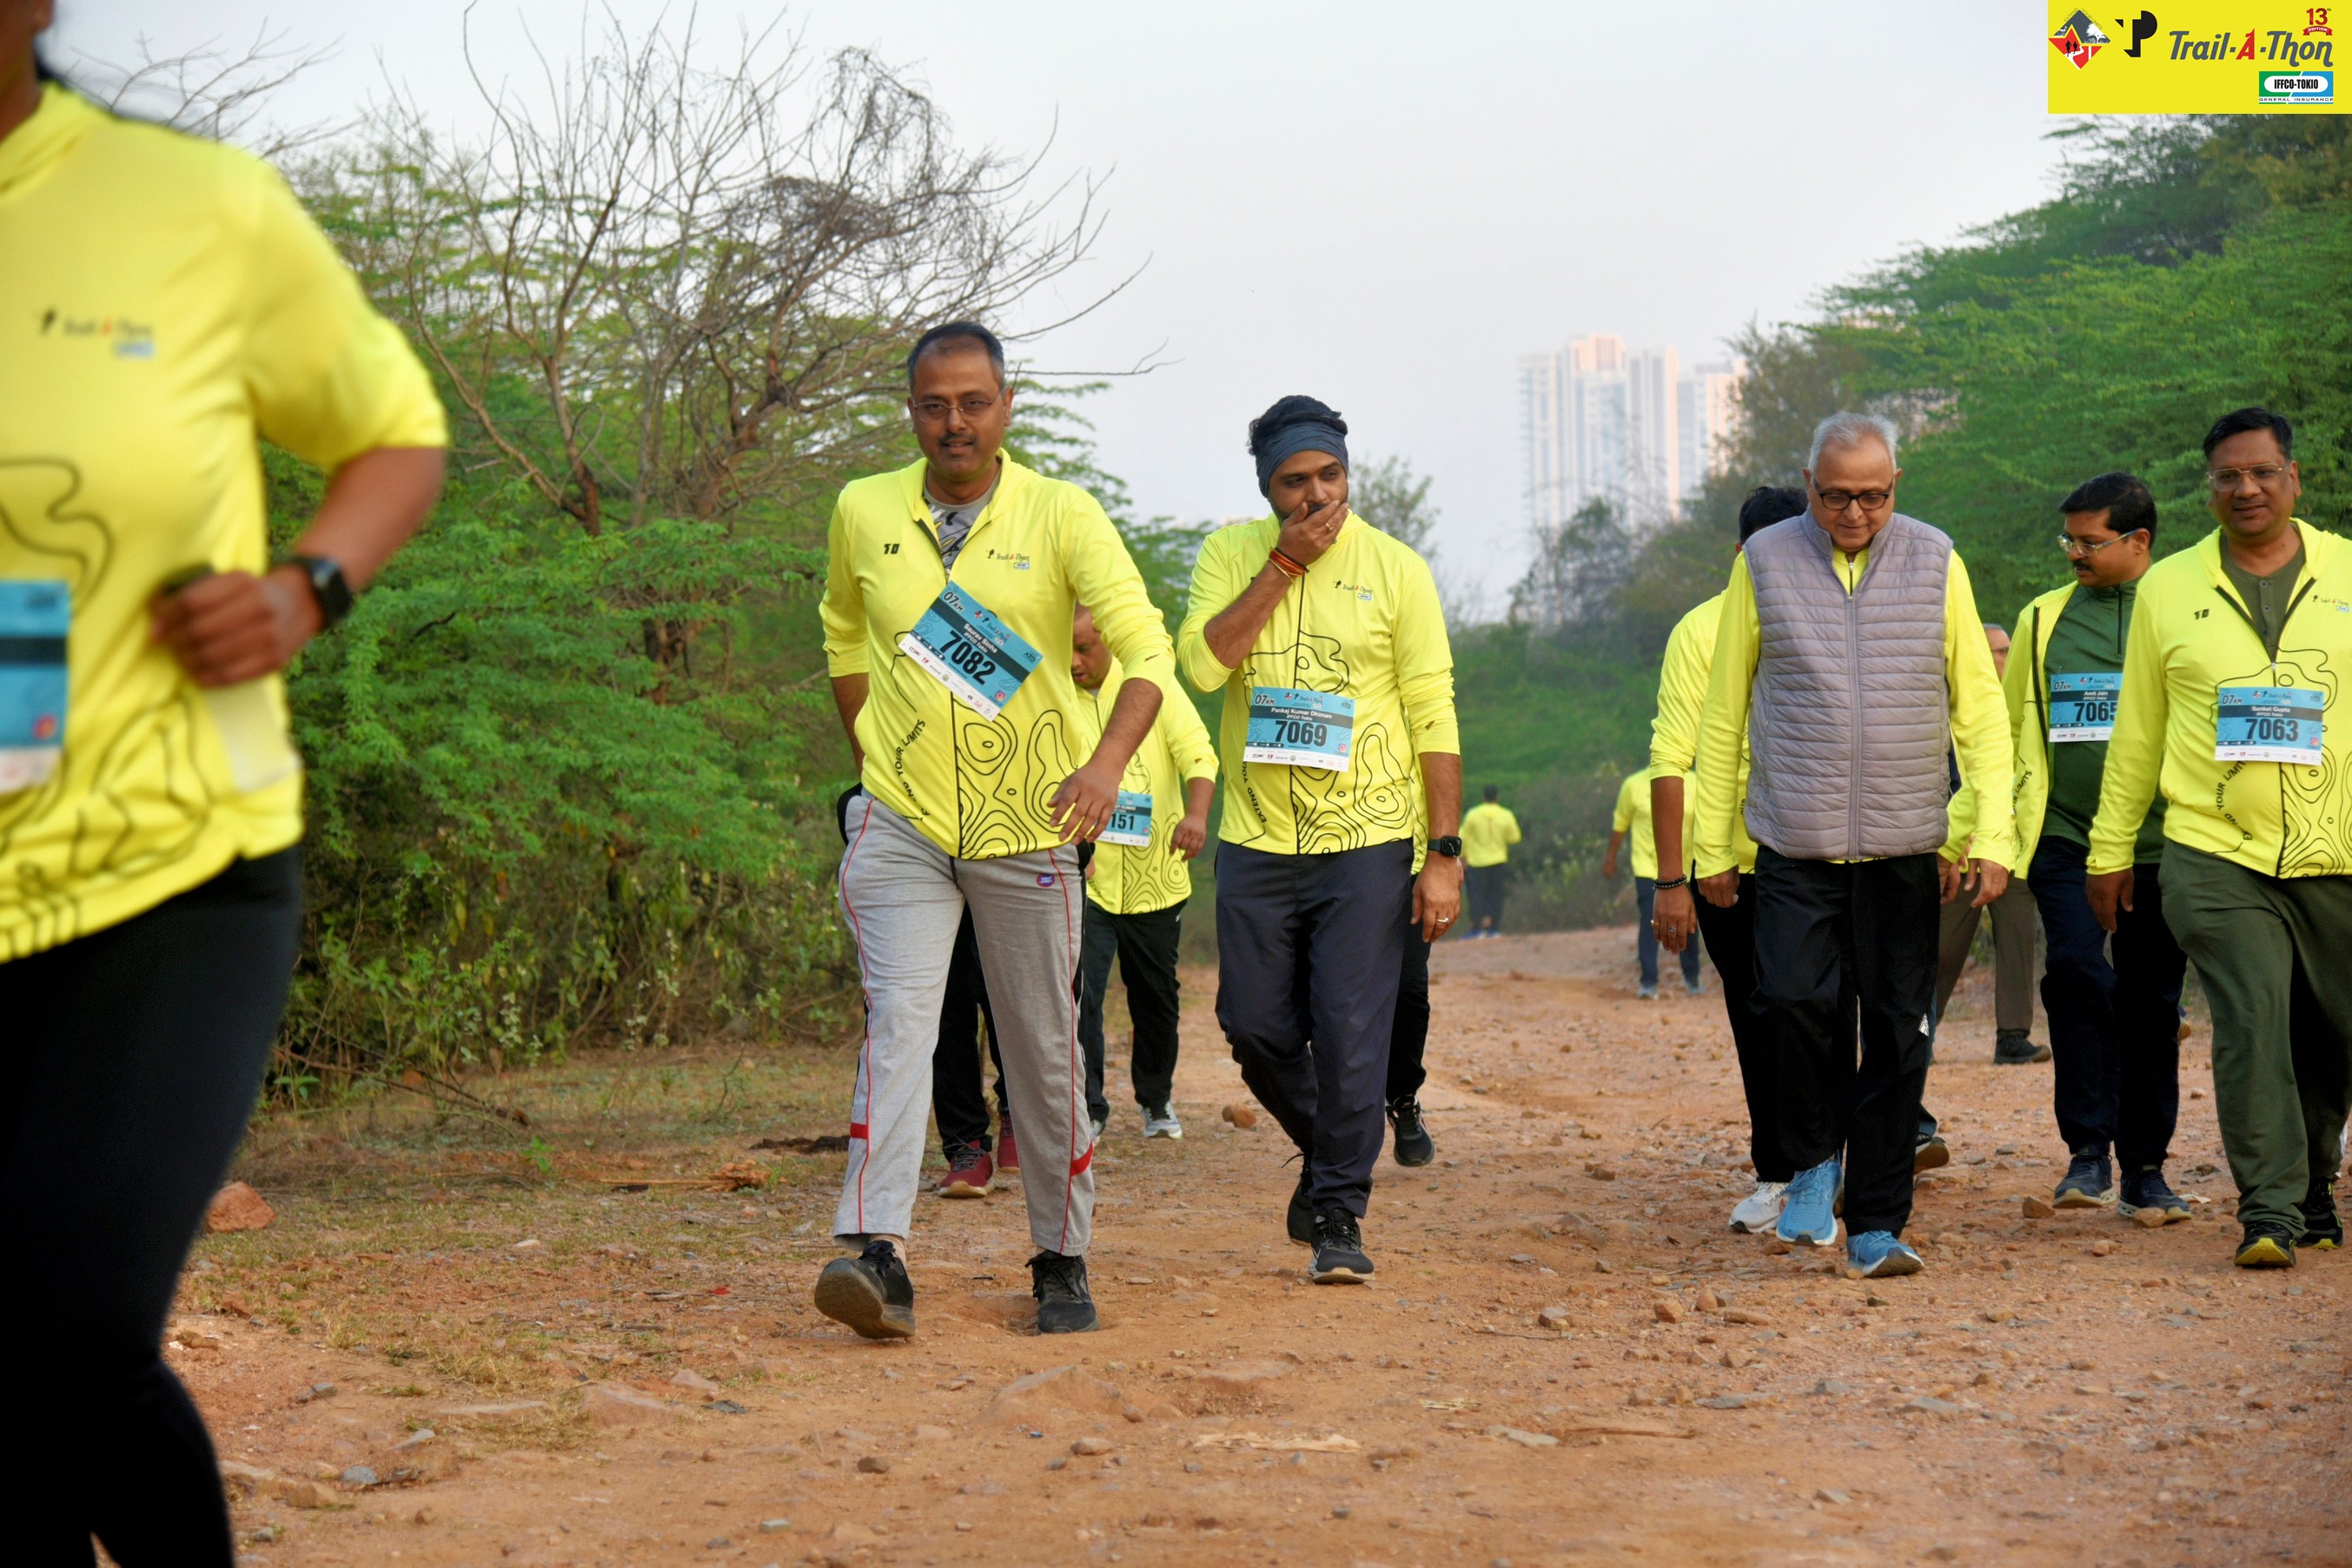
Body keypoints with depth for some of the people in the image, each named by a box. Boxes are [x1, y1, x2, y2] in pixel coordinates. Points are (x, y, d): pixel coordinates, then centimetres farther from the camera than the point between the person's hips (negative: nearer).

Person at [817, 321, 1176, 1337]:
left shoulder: (1061, 516, -5)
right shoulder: (863, 514, 3)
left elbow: (1146, 646, -11)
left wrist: (1108, 761, -28)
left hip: (1028, 826, 0)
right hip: (902, 822, 1)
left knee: (1045, 1049, 7)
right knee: (897, 1020, -16)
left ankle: (1062, 1258, 21)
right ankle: (874, 1252, -25)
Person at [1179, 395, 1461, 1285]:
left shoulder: (1395, 569, -1)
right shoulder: (1231, 555, 4)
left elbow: (1434, 717, -1)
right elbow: (1202, 663, -13)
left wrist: (1444, 853, -7)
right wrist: (1284, 563, -13)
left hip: (1366, 843, -2)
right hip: (1257, 841, 2)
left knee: (1351, 1036, -6)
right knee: (1256, 1028, 7)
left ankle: (1340, 1213, 7)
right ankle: (1327, 1152, 33)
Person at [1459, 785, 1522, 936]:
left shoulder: (1472, 814, -7)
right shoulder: (1506, 816, -5)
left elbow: (1464, 838, -4)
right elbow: (1514, 837, 3)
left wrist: (1463, 856, 7)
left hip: (1476, 862, -2)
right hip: (1498, 861, 2)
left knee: (1476, 895, 1)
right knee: (1495, 895, 9)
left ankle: (1477, 927, -5)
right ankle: (1494, 927, 8)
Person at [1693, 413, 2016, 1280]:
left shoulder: (1934, 561, 6)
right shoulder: (1765, 561, 4)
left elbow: (1980, 706, 8)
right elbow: (1723, 712, 8)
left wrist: (1991, 834, -2)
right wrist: (1713, 843, 6)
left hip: (1904, 848, 1)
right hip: (1794, 844, -1)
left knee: (1899, 1035, 1)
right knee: (1794, 999, -15)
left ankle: (1877, 1223, 12)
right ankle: (1816, 1156, 12)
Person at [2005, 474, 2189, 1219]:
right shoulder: (2042, 619, 10)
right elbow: (2005, 730, 17)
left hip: (2157, 845, -1)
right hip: (2065, 840, 1)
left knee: (2150, 1001, 5)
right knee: (2078, 974, -16)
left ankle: (2145, 1166, 15)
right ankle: (2088, 1149, -7)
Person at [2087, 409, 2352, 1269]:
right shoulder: (2168, 588, 8)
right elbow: (2136, 732, 12)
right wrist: (2111, 849, 12)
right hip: (2215, 854, -1)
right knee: (2251, 1024, -11)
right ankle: (2269, 1211, -7)